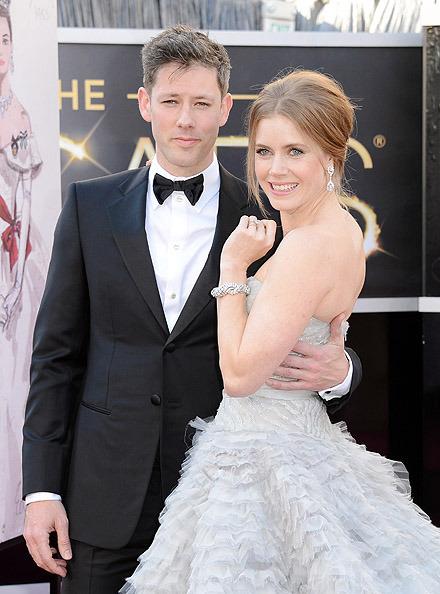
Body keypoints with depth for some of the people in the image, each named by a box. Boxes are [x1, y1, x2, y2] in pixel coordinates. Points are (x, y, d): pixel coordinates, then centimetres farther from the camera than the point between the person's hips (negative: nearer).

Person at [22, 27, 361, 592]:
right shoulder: (90, 205, 3)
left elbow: (305, 346, 5)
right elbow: (57, 353, 3)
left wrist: (337, 370, -20)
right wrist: (41, 489, -1)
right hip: (106, 493, 1)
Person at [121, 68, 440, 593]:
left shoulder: (312, 245, -22)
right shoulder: (341, 228, 7)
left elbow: (241, 375, -21)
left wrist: (233, 264, -15)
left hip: (260, 448, -10)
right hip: (302, 431, 10)